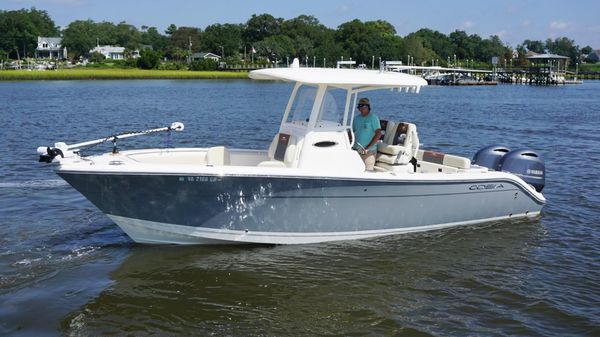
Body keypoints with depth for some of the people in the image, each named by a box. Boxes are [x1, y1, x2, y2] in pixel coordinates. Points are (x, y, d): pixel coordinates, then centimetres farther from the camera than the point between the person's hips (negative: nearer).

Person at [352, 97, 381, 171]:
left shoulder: (373, 118, -7)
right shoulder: (356, 118, 12)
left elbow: (378, 134, -14)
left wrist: (367, 148, -18)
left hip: (369, 151, -6)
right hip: (356, 150, 6)